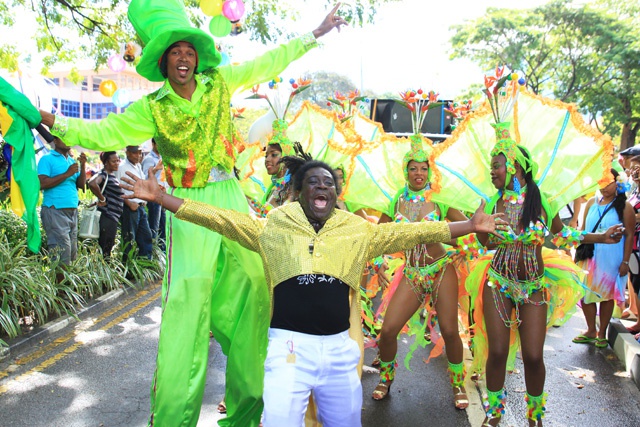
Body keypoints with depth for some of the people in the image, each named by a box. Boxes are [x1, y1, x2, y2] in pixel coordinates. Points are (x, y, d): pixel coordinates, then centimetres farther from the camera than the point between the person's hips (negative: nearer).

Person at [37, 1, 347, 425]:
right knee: (187, 301, -9)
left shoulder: (219, 83, 6)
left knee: (251, 293, 3)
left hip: (232, 198, 3)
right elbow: (103, 133, -1)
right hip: (189, 207, -3)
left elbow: (268, 63, 12)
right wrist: (51, 121, -12)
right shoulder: (152, 108, 1)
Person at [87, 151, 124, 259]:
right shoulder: (104, 174, -12)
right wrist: (102, 199, -22)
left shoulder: (112, 175, 15)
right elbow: (92, 184, -33)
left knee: (108, 248, 15)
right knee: (104, 250, -5)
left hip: (114, 217, 10)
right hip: (107, 217, -10)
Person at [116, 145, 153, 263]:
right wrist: (129, 203, -16)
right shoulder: (122, 167, -9)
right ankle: (126, 264, 10)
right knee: (129, 238, -1)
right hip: (129, 208, -8)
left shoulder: (138, 166, 16)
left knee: (146, 236, 10)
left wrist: (144, 200, 14)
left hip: (141, 207, 8)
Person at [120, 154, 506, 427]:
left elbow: (410, 233, 7)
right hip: (289, 345, -2)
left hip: (340, 346, 3)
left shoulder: (359, 231, 8)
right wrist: (160, 197, -2)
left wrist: (470, 226, 4)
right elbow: (220, 218, 3)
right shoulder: (273, 227, 4)